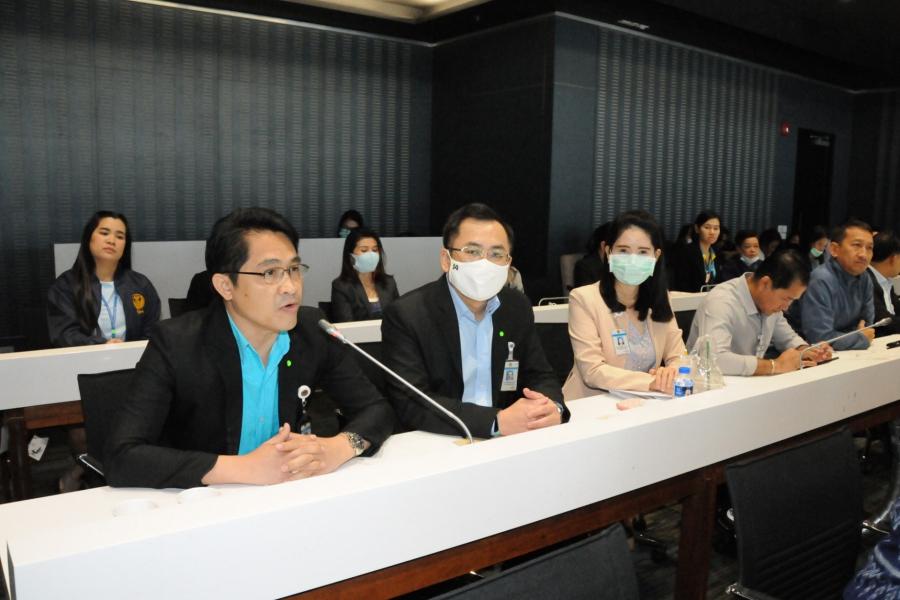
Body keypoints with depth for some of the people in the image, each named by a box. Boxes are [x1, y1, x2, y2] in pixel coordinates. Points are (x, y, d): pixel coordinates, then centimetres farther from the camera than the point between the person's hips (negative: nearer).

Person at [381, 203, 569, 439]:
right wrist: (498, 421, -26)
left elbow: (540, 375, 9)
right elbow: (411, 404, -19)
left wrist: (552, 407, -14)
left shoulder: (518, 308, 5)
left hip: (506, 444, 4)